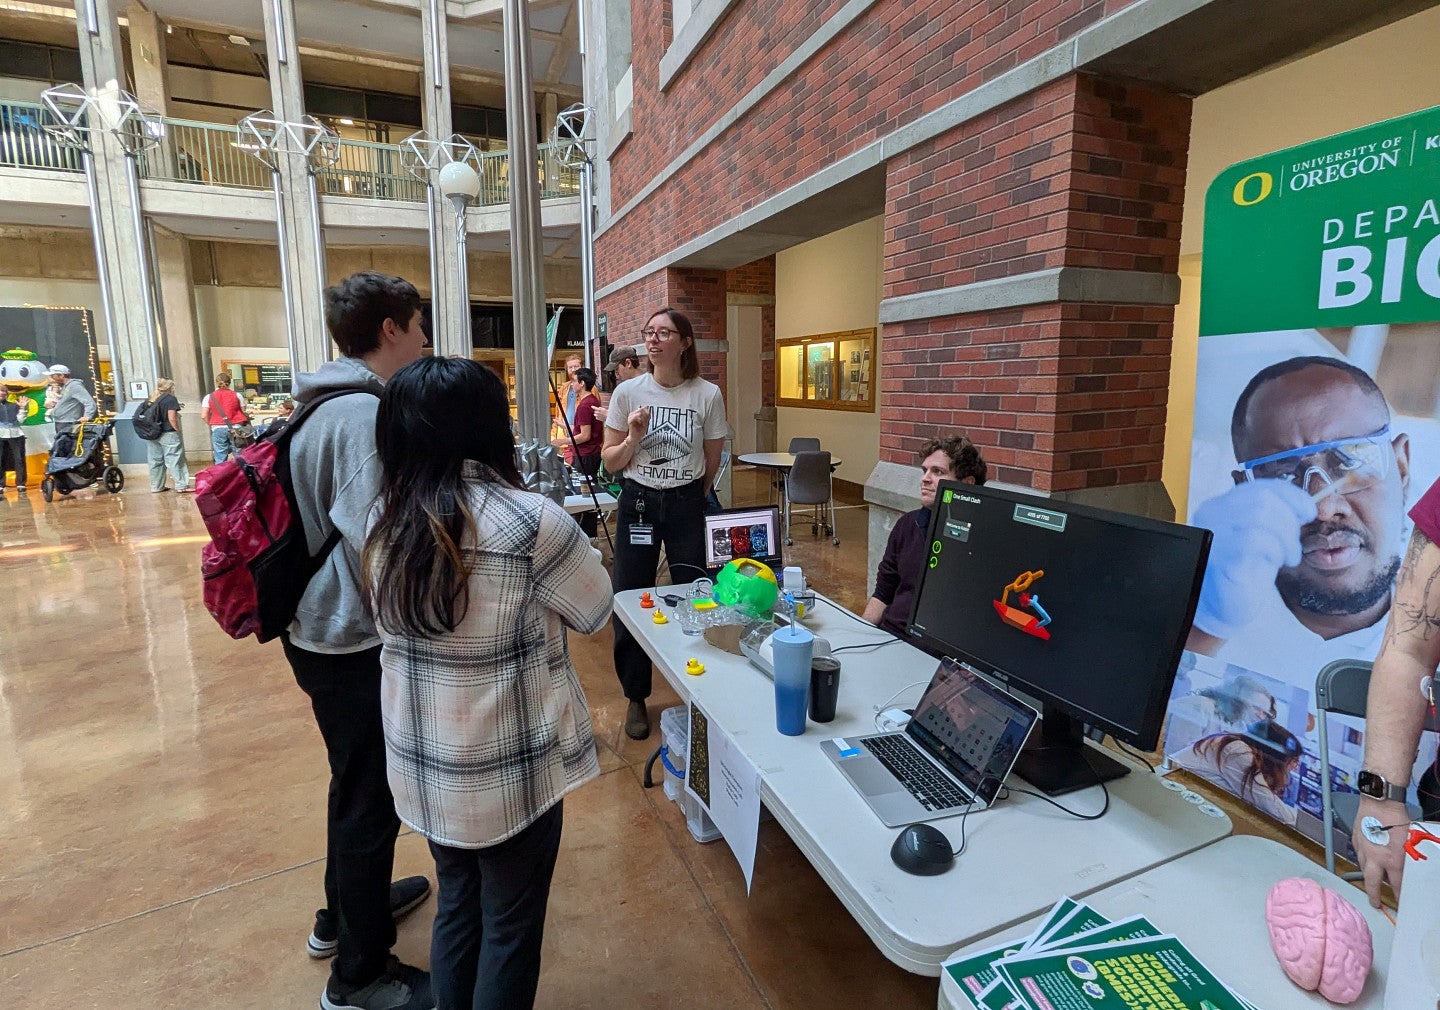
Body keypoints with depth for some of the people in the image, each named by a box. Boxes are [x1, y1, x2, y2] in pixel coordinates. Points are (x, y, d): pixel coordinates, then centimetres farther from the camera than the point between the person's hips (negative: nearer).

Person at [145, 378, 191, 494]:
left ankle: (156, 486, 18)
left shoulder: (152, 399, 12)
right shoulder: (170, 399, -9)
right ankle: (182, 485, -1)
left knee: (156, 461, 11)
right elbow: (172, 418, -16)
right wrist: (178, 431, -8)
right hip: (168, 434, -7)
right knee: (175, 460, -3)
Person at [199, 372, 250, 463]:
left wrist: (212, 424, 16)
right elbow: (244, 412, 4)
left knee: (220, 460, 3)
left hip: (218, 429, 0)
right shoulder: (237, 395, 2)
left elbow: (204, 415, 0)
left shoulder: (209, 397, 3)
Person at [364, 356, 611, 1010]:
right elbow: (595, 612, -9)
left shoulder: (386, 518, -4)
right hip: (506, 771, -6)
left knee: (456, 906, 26)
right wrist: (569, 547, 8)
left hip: (420, 762, 6)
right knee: (510, 928, 16)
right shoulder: (528, 520, -23)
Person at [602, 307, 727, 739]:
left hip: (687, 504, 0)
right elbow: (610, 463, 0)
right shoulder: (627, 392, -4)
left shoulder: (707, 395, -6)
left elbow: (712, 465, 5)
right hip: (637, 503, 1)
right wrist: (632, 438, -16)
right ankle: (636, 698, 25)